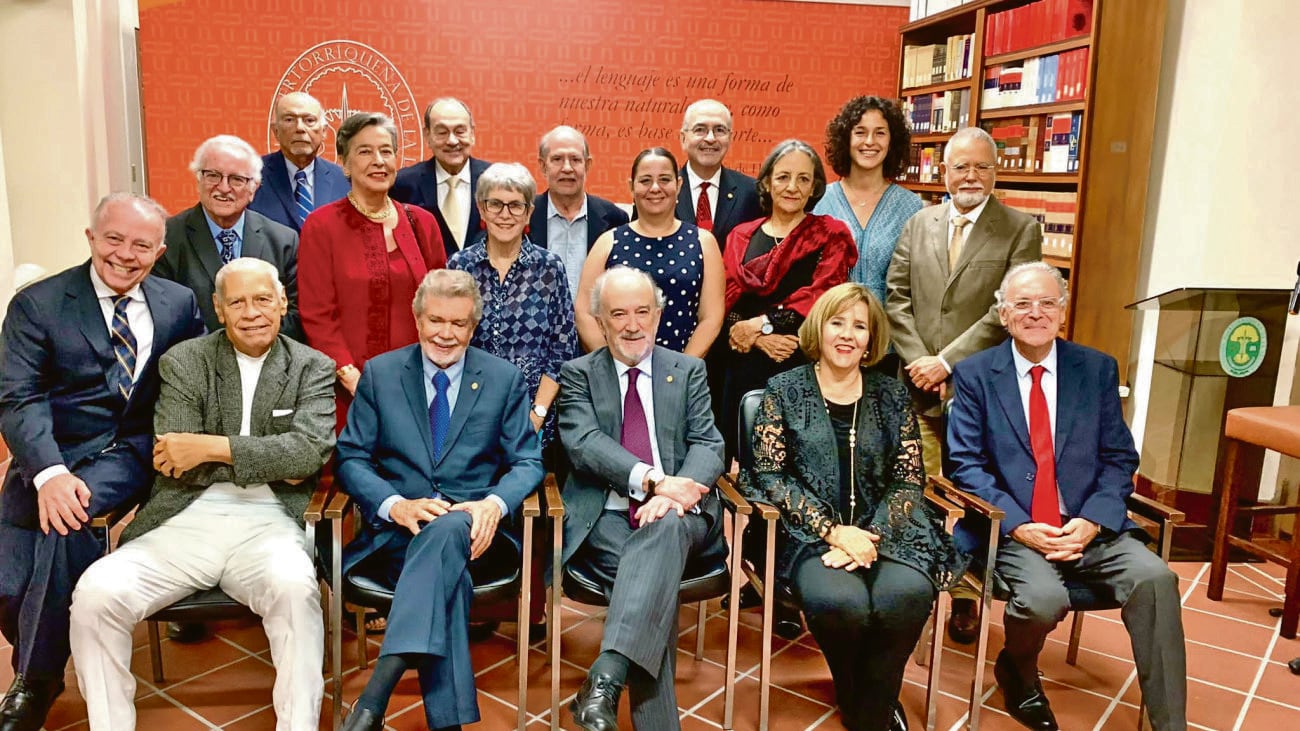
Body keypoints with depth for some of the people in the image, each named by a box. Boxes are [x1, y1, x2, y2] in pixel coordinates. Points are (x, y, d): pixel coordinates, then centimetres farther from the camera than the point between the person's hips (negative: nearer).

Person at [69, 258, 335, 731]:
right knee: (96, 593, -22)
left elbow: (310, 450, -9)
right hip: (186, 522, 2)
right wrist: (273, 463, -6)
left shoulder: (313, 368, 8)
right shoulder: (183, 361, 10)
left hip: (266, 524, -1)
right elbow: (175, 466, -1)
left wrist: (212, 447, -14)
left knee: (295, 587, -33)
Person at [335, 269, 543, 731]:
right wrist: (395, 505, -16)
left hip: (471, 526, 0)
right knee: (448, 577, -35)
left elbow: (527, 463, 5)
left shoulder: (505, 380, 9)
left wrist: (494, 503, -19)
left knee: (446, 530, -38)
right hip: (397, 528, 0)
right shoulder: (380, 373, 10)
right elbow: (351, 457, 5)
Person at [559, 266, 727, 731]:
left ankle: (605, 678, -44)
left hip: (677, 513, 1)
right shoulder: (578, 374, 12)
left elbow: (708, 444, 5)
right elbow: (583, 442, -6)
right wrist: (652, 480, -24)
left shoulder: (688, 371, 17)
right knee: (658, 584, -30)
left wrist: (675, 493, -19)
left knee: (666, 529, -36)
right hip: (606, 516, 0)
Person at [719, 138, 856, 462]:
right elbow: (726, 302, 4)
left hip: (802, 366, -2)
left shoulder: (830, 235, 5)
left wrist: (761, 323, -13)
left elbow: (819, 296, -8)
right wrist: (759, 338, -12)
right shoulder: (741, 236, 13)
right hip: (745, 367, 3)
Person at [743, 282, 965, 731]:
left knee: (908, 593, -30)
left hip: (882, 530, 2)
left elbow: (908, 479, 5)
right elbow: (769, 473, -3)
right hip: (809, 532, -2)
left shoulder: (891, 396, 11)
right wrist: (833, 531, -14)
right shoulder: (785, 390, 5)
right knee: (840, 601, -33)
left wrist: (872, 537, -13)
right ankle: (852, 694, 3)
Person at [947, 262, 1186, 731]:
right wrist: (1019, 526, -15)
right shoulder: (974, 374, 2)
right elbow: (966, 464, -3)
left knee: (1155, 578, -24)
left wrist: (1092, 521, -10)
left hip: (1089, 527, 3)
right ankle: (1018, 673, 8)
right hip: (1012, 529, -2)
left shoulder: (1098, 369, 8)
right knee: (1043, 598, -29)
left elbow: (1118, 459, 7)